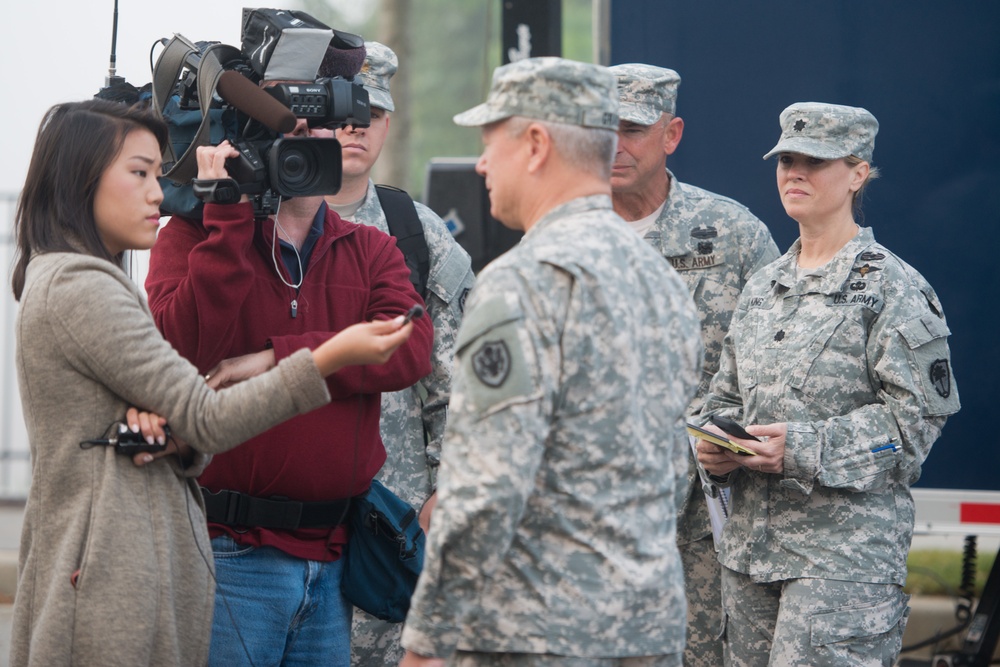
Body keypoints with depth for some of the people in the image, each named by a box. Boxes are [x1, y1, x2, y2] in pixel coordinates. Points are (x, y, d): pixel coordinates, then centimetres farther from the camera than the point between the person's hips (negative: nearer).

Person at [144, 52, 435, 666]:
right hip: (232, 550, -4)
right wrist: (228, 217, -17)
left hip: (335, 555, 4)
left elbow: (411, 351, -8)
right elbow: (184, 346, -17)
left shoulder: (372, 250, 12)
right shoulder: (195, 236, 2)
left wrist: (275, 358, -14)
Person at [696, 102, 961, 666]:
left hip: (848, 546, -7)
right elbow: (729, 395, 23)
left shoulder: (893, 288, -5)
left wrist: (804, 448, -19)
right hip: (750, 543, 7)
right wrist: (718, 443, -1)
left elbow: (919, 414, -11)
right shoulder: (763, 287, 16)